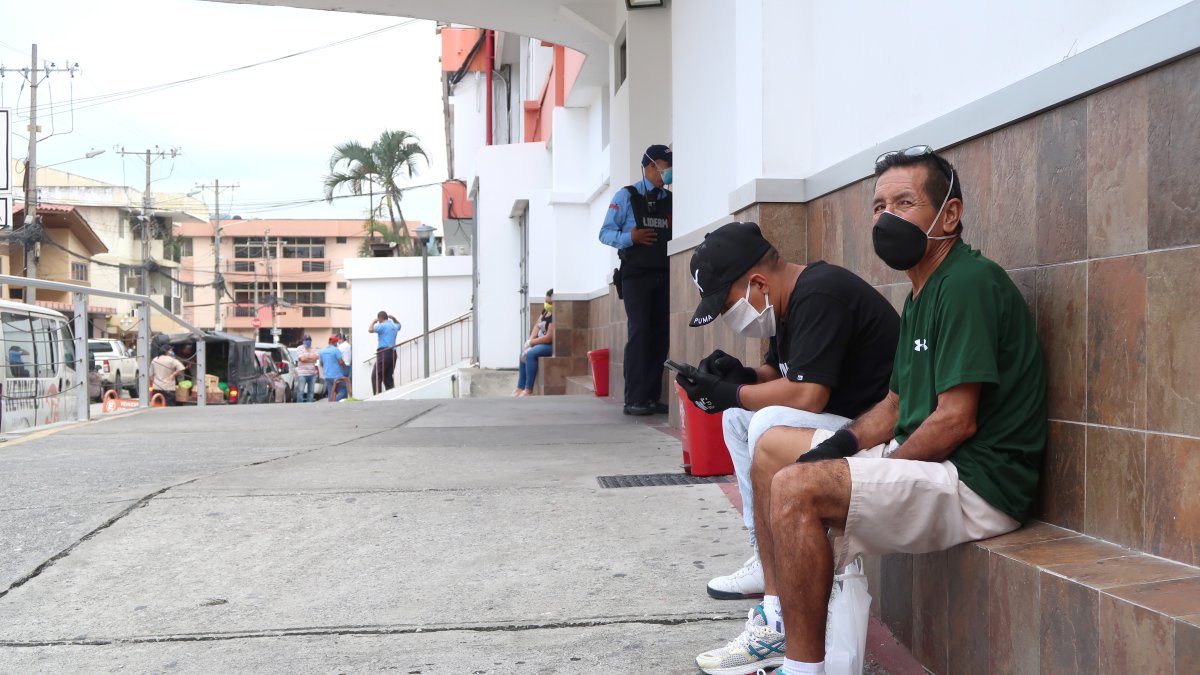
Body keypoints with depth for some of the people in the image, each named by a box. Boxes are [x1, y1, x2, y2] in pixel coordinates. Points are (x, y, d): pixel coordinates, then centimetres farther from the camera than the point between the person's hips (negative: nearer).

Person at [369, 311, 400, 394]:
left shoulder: (382, 325, -7)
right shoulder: (394, 326, 19)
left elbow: (370, 330, -15)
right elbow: (398, 324, 43)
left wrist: (374, 321, 1)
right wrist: (393, 318, 30)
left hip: (384, 352, -8)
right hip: (393, 353, 8)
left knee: (376, 376, -9)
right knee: (388, 377, 11)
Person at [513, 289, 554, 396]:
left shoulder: (555, 316, -23)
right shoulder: (545, 311, 7)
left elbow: (549, 338, -24)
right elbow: (537, 326, 10)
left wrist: (531, 342, -12)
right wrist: (530, 340, -7)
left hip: (551, 345, -11)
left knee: (530, 354, -26)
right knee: (524, 354, 6)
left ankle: (529, 390, -21)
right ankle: (520, 387, 7)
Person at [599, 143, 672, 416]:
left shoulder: (672, 200, 13)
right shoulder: (626, 196, 3)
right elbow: (605, 232, 0)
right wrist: (630, 237, -16)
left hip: (664, 276, 4)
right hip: (636, 274, -4)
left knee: (661, 335, 2)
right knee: (639, 333, -9)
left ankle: (653, 396, 9)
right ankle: (634, 399, -7)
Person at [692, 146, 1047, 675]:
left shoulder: (968, 283, -16)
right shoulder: (923, 294, 17)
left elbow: (956, 420, -22)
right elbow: (897, 403, 20)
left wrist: (875, 472, -11)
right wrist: (843, 444, 1)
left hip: (976, 483, -11)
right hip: (919, 460, 11)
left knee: (796, 489, -27)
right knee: (771, 449, 16)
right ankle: (778, 627, 16)